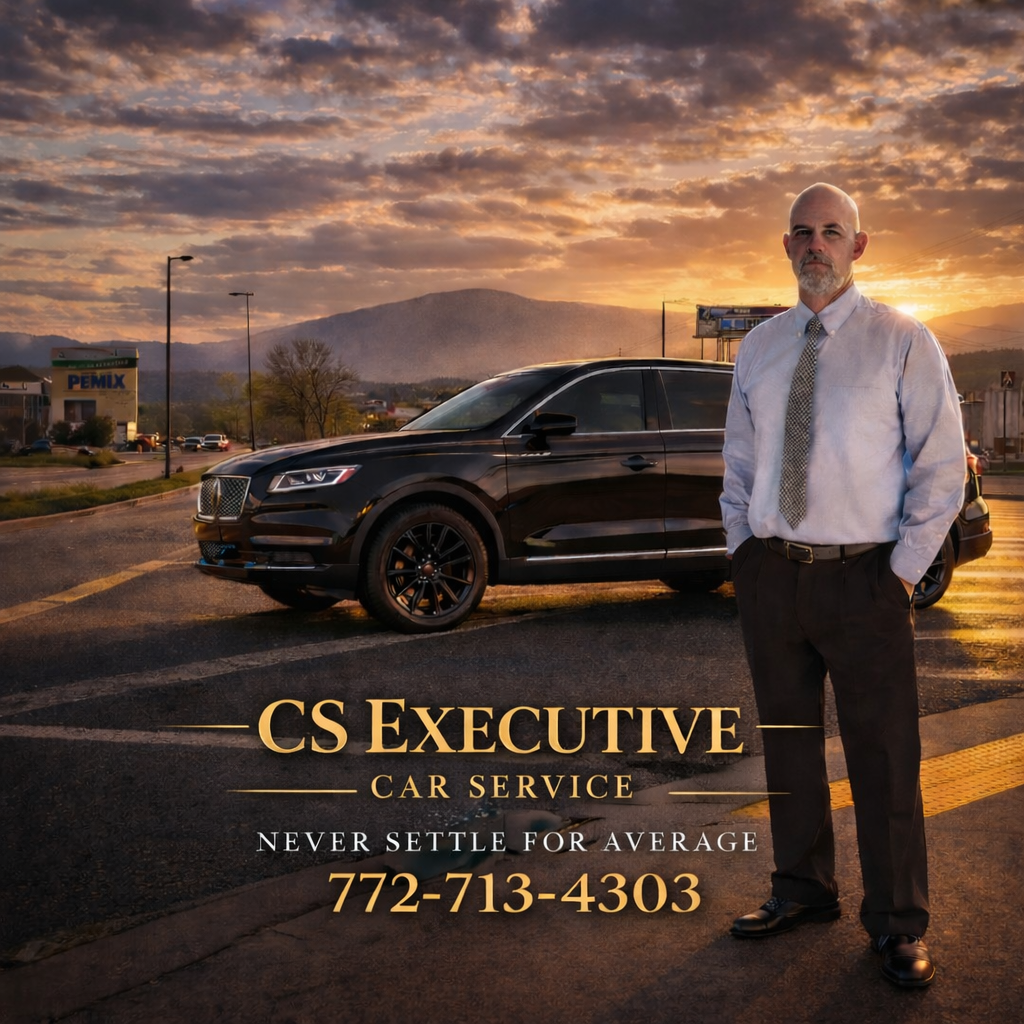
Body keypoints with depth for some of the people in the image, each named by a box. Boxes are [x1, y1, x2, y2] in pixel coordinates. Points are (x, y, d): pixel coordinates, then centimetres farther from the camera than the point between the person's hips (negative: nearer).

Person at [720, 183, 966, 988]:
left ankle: (898, 923, 17)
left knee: (884, 756, 2)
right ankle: (803, 891, 28)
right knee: (787, 741, 12)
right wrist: (742, 547, 7)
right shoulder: (759, 349, 10)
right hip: (771, 573, 4)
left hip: (864, 576, -4)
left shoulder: (902, 342, -4)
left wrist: (903, 569, -9)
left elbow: (943, 465, -5)